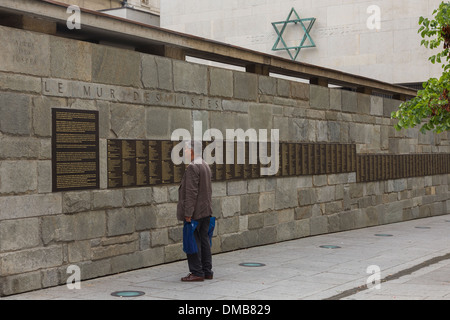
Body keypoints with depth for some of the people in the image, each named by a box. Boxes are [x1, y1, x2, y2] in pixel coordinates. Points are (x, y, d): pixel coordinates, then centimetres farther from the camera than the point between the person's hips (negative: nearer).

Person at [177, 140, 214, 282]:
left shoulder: (192, 168, -16)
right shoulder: (205, 166, 14)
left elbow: (191, 192, -20)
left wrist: (188, 213, -19)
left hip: (195, 212, -9)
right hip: (206, 211, 9)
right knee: (204, 241, 12)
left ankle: (197, 272, -1)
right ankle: (207, 271, 16)